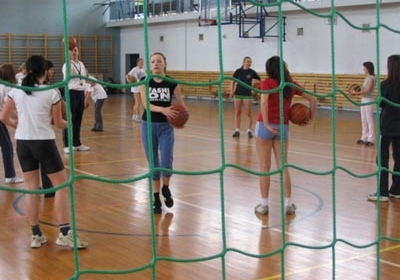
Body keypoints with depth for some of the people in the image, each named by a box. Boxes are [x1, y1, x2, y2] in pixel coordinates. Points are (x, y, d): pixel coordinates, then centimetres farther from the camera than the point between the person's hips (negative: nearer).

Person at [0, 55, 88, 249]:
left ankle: (36, 235, 13)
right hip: (44, 142, -4)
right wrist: (69, 123, 21)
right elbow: (58, 123, -1)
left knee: (31, 188, 10)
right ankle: (65, 233, -1)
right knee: (62, 185, 4)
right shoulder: (51, 92, -8)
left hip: (23, 143, 4)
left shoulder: (16, 91, 2)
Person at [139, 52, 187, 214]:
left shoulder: (172, 83, -3)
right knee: (153, 164, 6)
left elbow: (181, 104, 1)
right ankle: (156, 199, 20)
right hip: (149, 125, 1)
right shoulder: (145, 82, -2)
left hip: (166, 126, 0)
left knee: (166, 163, -8)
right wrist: (162, 109, -31)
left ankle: (166, 189, 23)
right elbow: (145, 104, -14)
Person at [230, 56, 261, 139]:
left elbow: (260, 80, -3)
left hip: (248, 95, -1)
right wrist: (232, 91, -7)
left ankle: (249, 131, 4)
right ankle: (237, 130, 10)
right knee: (237, 112, 5)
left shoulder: (252, 72, -4)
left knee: (248, 113, 0)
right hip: (238, 94, 1)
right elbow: (233, 82, 5)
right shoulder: (238, 71, -3)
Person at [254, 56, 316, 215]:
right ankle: (288, 204, 10)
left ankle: (264, 204, 6)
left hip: (265, 126, -4)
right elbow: (312, 99, 12)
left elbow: (264, 103, -21)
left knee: (264, 167, 3)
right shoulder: (291, 84, 9)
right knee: (283, 166, 10)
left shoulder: (267, 83, -5)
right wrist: (310, 118, 17)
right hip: (283, 128, 4)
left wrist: (267, 124, -20)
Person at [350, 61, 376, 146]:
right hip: (363, 100, 9)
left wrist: (356, 93, -18)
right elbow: (363, 89, 11)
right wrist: (355, 91, -3)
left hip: (368, 100, -9)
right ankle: (364, 137, 17)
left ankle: (371, 139, -1)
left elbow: (367, 90, -19)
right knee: (363, 120, 10)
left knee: (370, 120, -4)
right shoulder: (366, 78, 13)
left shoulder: (371, 78, -12)